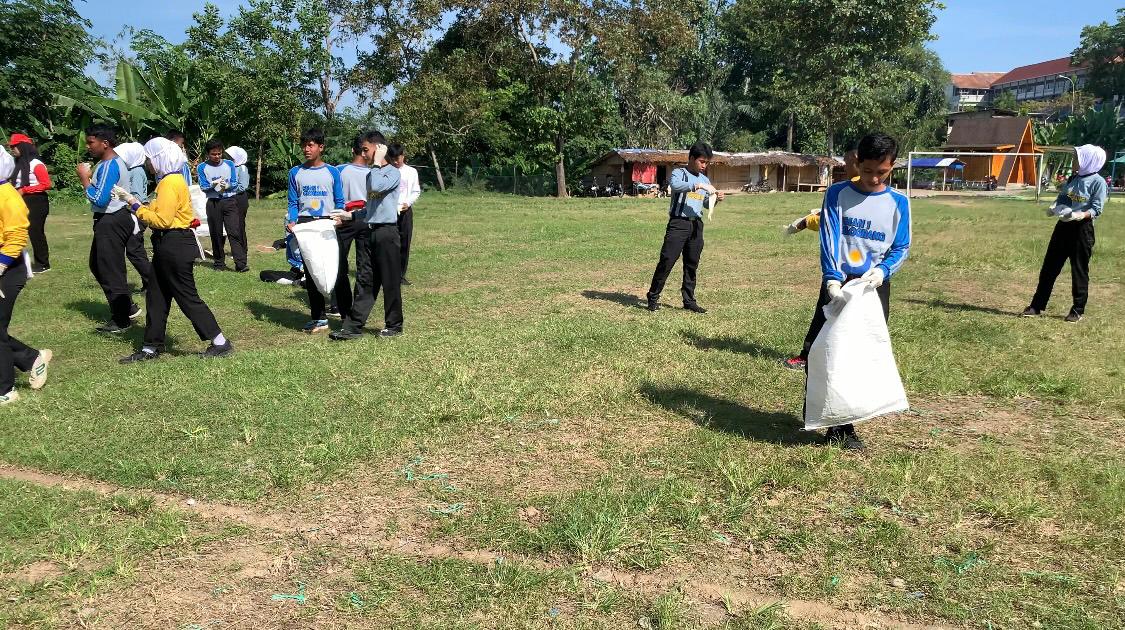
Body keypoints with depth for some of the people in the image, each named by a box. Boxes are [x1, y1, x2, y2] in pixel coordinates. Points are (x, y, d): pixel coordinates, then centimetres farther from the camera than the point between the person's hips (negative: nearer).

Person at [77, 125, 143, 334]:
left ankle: (121, 321, 6)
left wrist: (84, 178, -15)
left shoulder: (109, 166, -19)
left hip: (111, 223, -11)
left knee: (111, 271, -3)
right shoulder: (112, 162, 14)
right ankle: (127, 307, 24)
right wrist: (90, 176, 5)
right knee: (97, 265, 19)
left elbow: (99, 199, -24)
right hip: (110, 221, 11)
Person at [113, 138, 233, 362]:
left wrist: (136, 207, -13)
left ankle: (221, 343, 3)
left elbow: (162, 220, -21)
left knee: (187, 296, -4)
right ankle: (151, 347, 21)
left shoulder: (170, 182, -17)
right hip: (168, 245, 10)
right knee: (156, 296, 13)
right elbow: (160, 211, 12)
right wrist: (133, 201, 9)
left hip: (175, 245, -10)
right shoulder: (170, 179, 15)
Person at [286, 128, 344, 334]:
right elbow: (293, 203, 10)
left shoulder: (332, 172, 6)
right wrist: (291, 221, -7)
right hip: (305, 225, 2)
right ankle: (319, 317, 6)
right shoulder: (295, 173, 10)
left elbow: (339, 201, 7)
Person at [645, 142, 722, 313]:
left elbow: (706, 203, 25)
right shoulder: (679, 173, -2)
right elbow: (675, 185, -26)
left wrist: (716, 198, 4)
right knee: (667, 261, -8)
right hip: (678, 223, -6)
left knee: (692, 265, 10)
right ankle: (653, 298, 2)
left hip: (696, 225, 6)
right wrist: (698, 185, -30)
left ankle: (689, 301, 17)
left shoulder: (705, 180, 17)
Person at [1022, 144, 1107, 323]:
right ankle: (1037, 306, 13)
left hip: (1082, 229, -6)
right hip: (1063, 226, 6)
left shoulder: (1098, 182, -9)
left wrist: (1081, 215, -30)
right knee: (1049, 267, 7)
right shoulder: (1073, 178, 10)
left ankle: (1078, 311, 15)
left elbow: (1097, 209, -13)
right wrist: (1054, 209, -5)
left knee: (1079, 271, 3)